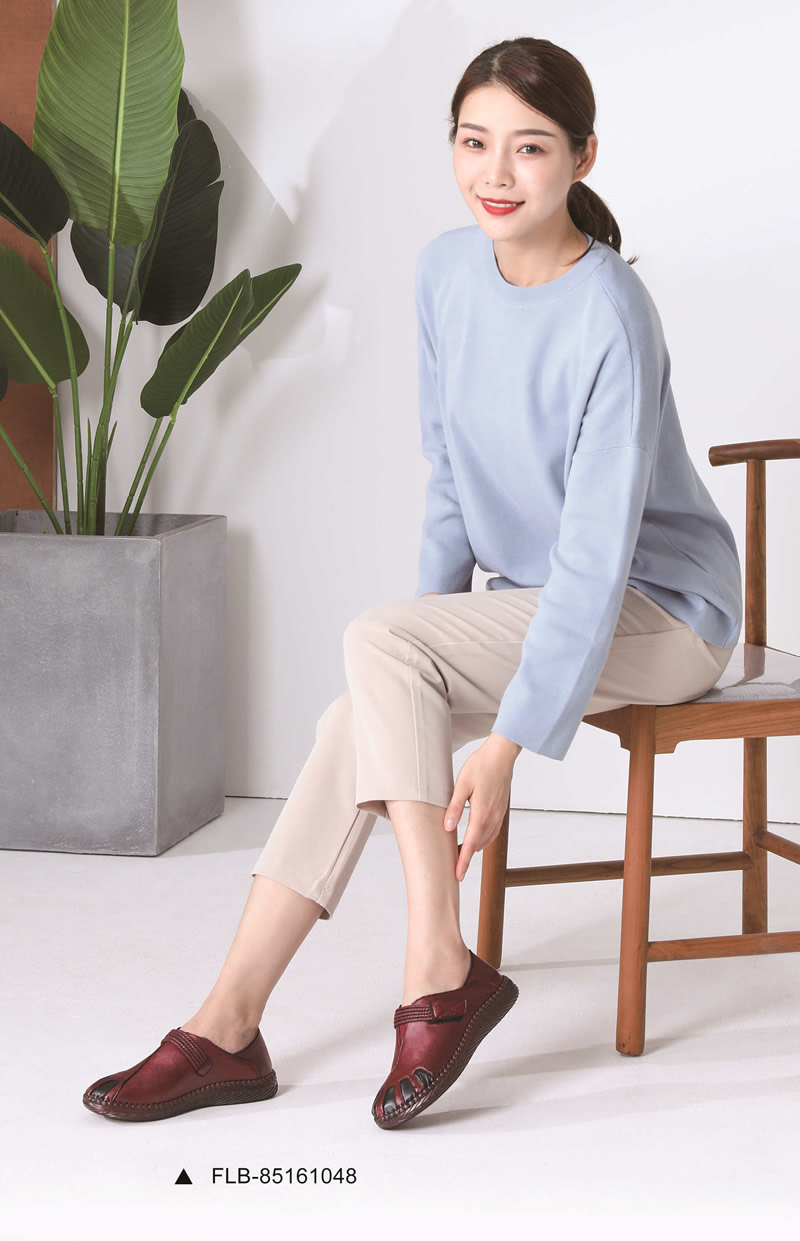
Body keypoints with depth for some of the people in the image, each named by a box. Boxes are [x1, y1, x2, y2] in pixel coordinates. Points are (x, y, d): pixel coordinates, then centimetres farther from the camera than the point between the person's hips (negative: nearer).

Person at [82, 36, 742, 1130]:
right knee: (359, 719, -16)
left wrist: (508, 742, -30)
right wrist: (436, 627, 1)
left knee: (376, 642, -25)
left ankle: (440, 973, -21)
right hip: (534, 600, 7)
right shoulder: (447, 271, -1)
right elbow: (450, 475, 9)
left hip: (660, 611, -6)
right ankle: (228, 1029, -13)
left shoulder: (610, 322, -25)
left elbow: (596, 557, -27)